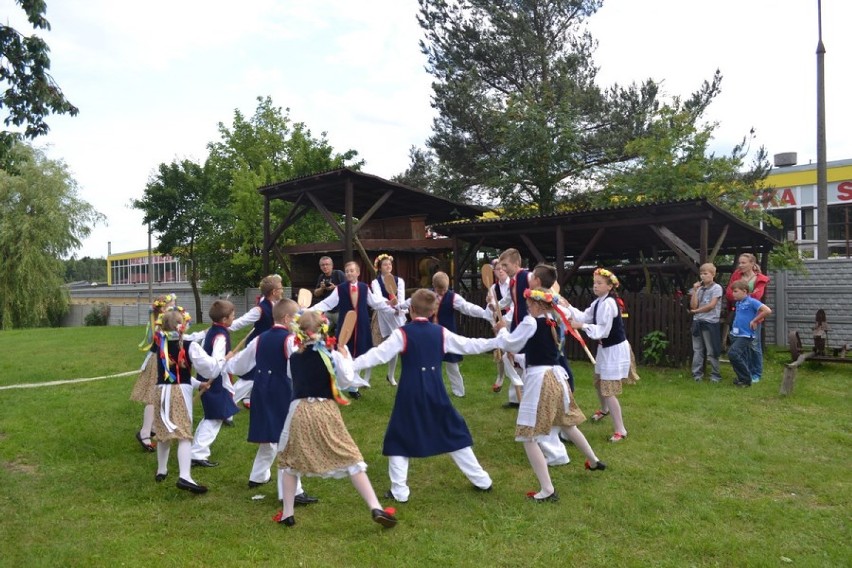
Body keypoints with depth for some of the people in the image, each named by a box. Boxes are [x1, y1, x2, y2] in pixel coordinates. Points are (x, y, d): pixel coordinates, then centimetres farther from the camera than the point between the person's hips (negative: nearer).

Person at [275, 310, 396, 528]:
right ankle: (376, 508, -1)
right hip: (326, 411, -2)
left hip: (299, 410, 2)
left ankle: (286, 514, 21)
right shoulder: (331, 355, -4)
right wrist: (344, 355, 8)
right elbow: (346, 380, -2)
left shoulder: (294, 357, 4)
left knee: (290, 462, 19)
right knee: (351, 459, 2)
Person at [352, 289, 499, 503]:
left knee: (399, 438, 9)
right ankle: (481, 480, 24)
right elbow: (468, 345, 9)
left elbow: (379, 354, -14)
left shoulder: (402, 333, -7)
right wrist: (497, 342, 20)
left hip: (411, 391, -4)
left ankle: (399, 491, 8)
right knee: (454, 432, 16)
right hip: (435, 390, 4)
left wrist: (351, 365, -13)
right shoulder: (441, 332, 3)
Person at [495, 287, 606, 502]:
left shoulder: (530, 322, -13)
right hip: (555, 377, 9)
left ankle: (547, 490, -5)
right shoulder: (553, 323, 9)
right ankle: (594, 461, 49)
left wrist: (502, 330, 15)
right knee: (567, 424, 30)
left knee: (528, 438, -4)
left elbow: (510, 344, -3)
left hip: (539, 379, -8)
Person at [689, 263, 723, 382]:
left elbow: (711, 305, -14)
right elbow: (693, 306, 2)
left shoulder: (716, 288, -5)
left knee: (711, 352, 0)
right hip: (697, 322, 6)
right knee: (697, 350, 8)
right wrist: (695, 290, -2)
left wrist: (696, 311, -4)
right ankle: (697, 374, 13)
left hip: (710, 322, -5)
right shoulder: (700, 289, 10)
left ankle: (715, 375, 10)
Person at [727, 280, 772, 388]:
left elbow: (767, 311, -20)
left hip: (745, 335, -8)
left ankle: (746, 379, -9)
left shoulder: (751, 302, -11)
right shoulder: (737, 303, 13)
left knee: (733, 353, -20)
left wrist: (755, 321, -13)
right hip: (735, 334, 8)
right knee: (743, 358, 15)